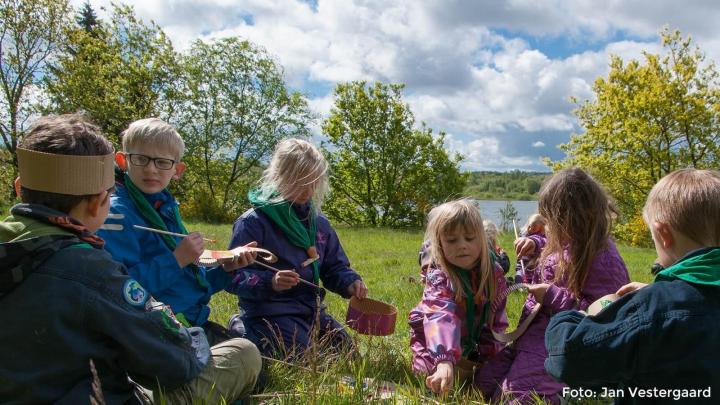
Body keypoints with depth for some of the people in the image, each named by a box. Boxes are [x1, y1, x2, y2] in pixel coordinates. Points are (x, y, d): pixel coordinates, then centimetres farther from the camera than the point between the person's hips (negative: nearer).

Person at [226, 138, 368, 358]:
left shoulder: (319, 222, 8)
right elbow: (234, 275, -14)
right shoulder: (253, 222, -12)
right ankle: (243, 330, 2)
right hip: (270, 310, -7)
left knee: (344, 349, 3)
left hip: (310, 307, 7)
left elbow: (334, 266, 14)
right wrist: (269, 281, -32)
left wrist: (350, 282, -8)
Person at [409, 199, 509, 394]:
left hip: (474, 339, 4)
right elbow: (440, 318, -51)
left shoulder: (494, 272, -16)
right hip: (436, 341, -4)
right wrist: (444, 361, -65)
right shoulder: (438, 276, -34)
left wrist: (491, 351, -7)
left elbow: (496, 317, -3)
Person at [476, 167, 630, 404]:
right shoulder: (566, 244, 7)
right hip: (533, 336, 10)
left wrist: (552, 297, -22)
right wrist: (535, 246, 13)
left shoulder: (602, 260, -21)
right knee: (484, 381, 8)